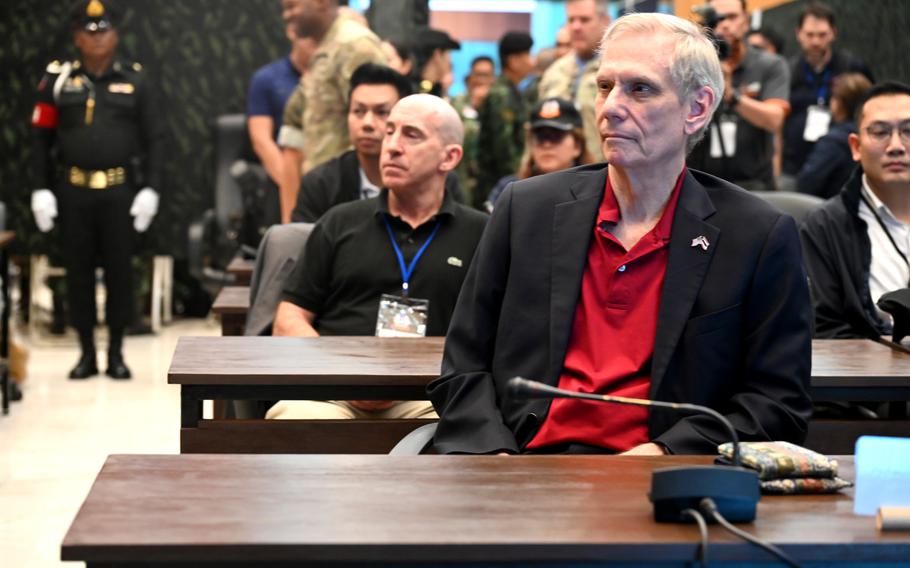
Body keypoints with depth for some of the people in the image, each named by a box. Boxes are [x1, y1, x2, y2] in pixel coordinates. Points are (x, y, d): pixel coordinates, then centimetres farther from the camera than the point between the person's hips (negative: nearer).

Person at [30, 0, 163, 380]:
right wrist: (41, 189, -2)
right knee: (78, 271, 5)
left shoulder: (135, 80, 5)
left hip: (120, 191, -1)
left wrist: (150, 189, -5)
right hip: (74, 192, 1)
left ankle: (116, 353, 13)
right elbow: (42, 138, 6)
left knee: (119, 270, 2)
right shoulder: (58, 80, 5)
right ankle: (87, 353, 15)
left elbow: (153, 139, 4)